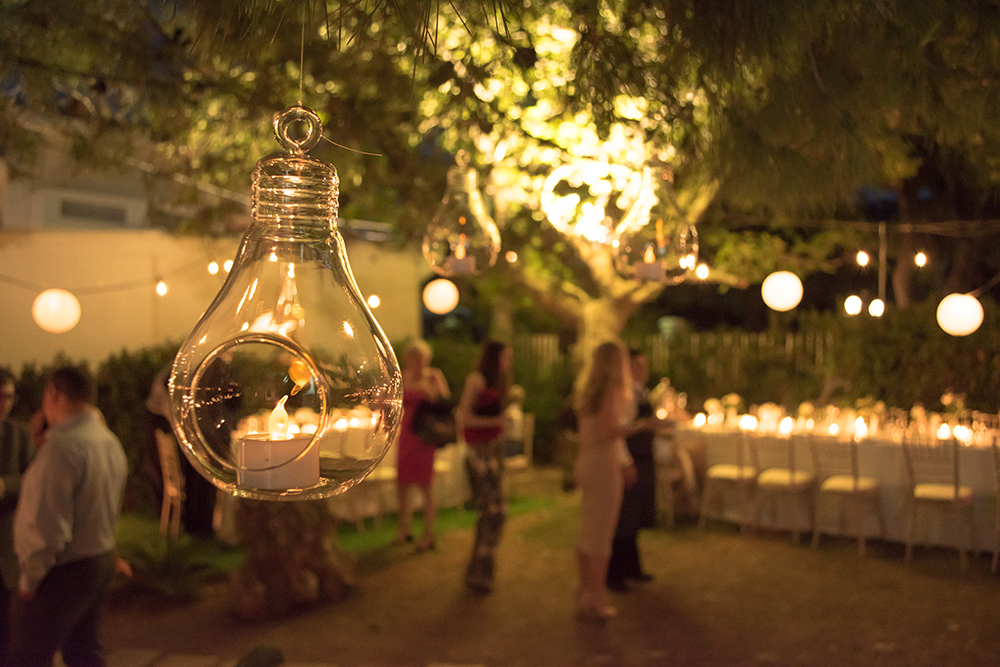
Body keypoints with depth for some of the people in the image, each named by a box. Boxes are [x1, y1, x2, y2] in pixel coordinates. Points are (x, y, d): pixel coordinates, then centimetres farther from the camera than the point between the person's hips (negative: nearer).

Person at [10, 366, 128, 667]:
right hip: (102, 560, 9)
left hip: (63, 573, -9)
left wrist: (30, 578, -13)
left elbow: (48, 524, -24)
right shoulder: (110, 441, 6)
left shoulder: (62, 446, -22)